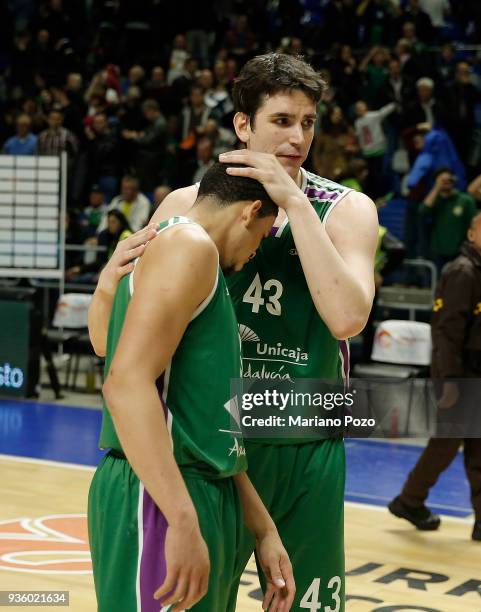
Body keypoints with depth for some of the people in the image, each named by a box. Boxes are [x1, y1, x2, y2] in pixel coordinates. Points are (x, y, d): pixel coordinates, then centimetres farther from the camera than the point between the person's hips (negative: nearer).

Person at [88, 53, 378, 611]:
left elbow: (347, 318, -22)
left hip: (308, 455, 0)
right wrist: (108, 285, -22)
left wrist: (294, 201, -23)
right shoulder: (188, 206, -2)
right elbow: (110, 346, 0)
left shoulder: (346, 210, -3)